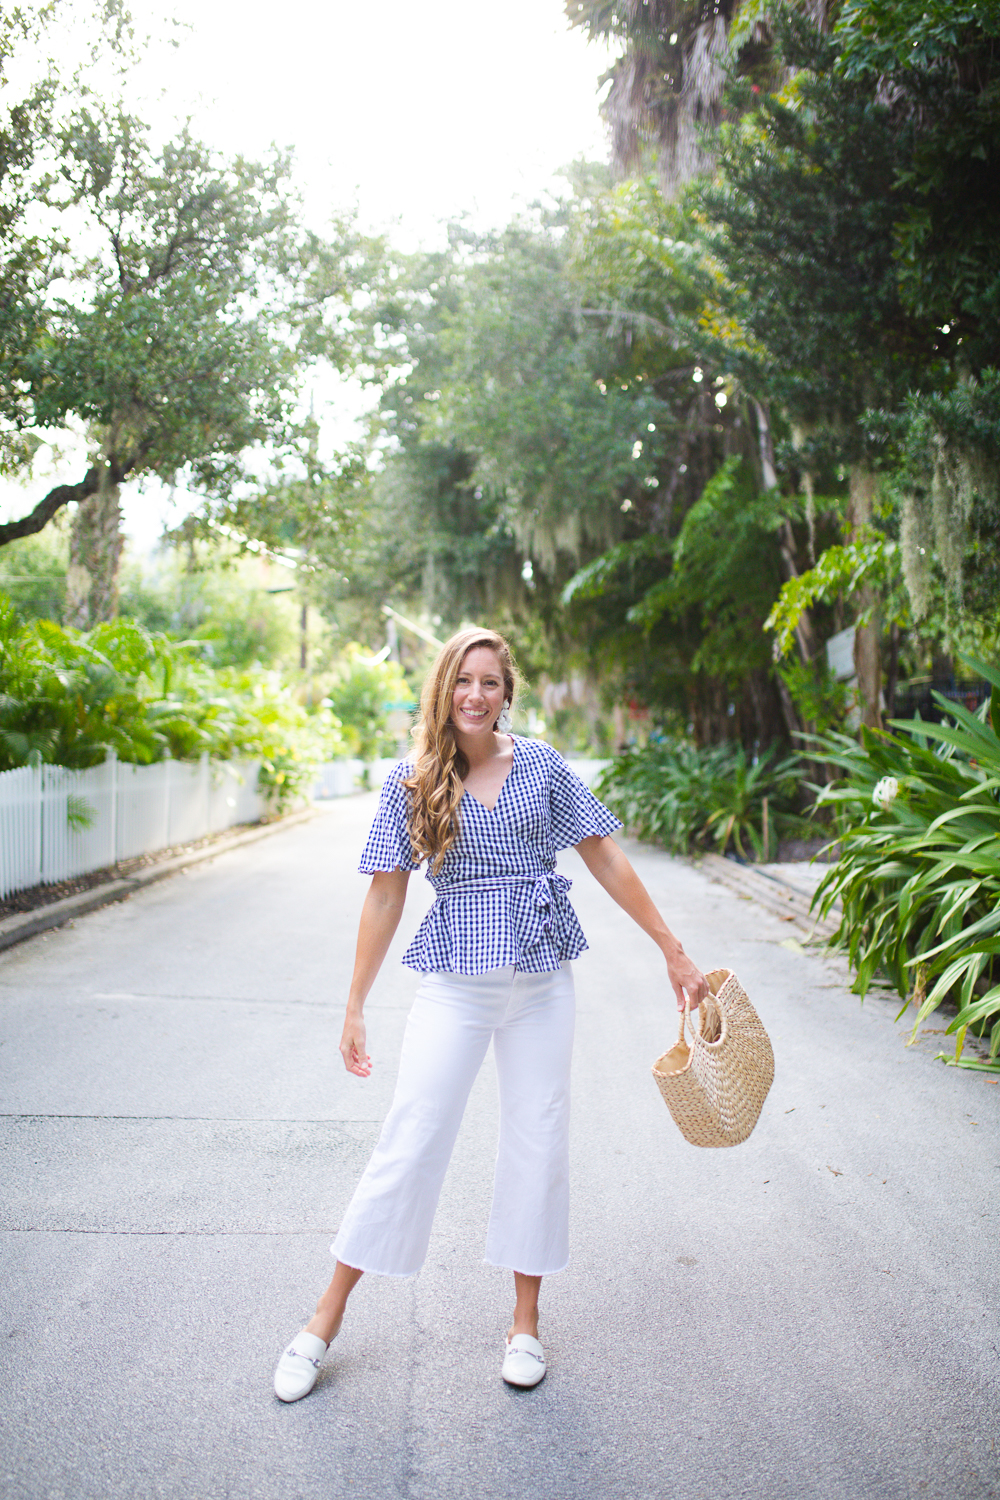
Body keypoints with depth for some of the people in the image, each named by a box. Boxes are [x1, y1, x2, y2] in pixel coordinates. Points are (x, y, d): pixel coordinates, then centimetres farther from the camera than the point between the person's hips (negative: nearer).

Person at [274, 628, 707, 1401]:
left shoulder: (542, 766, 2)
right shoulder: (412, 783, -1)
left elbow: (607, 860, 6)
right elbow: (386, 897, 2)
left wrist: (673, 951, 5)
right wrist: (355, 1007, 3)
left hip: (542, 979, 2)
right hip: (456, 982, -1)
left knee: (539, 1140, 8)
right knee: (410, 1142, 0)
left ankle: (525, 1320, 27)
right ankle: (327, 1319, 17)